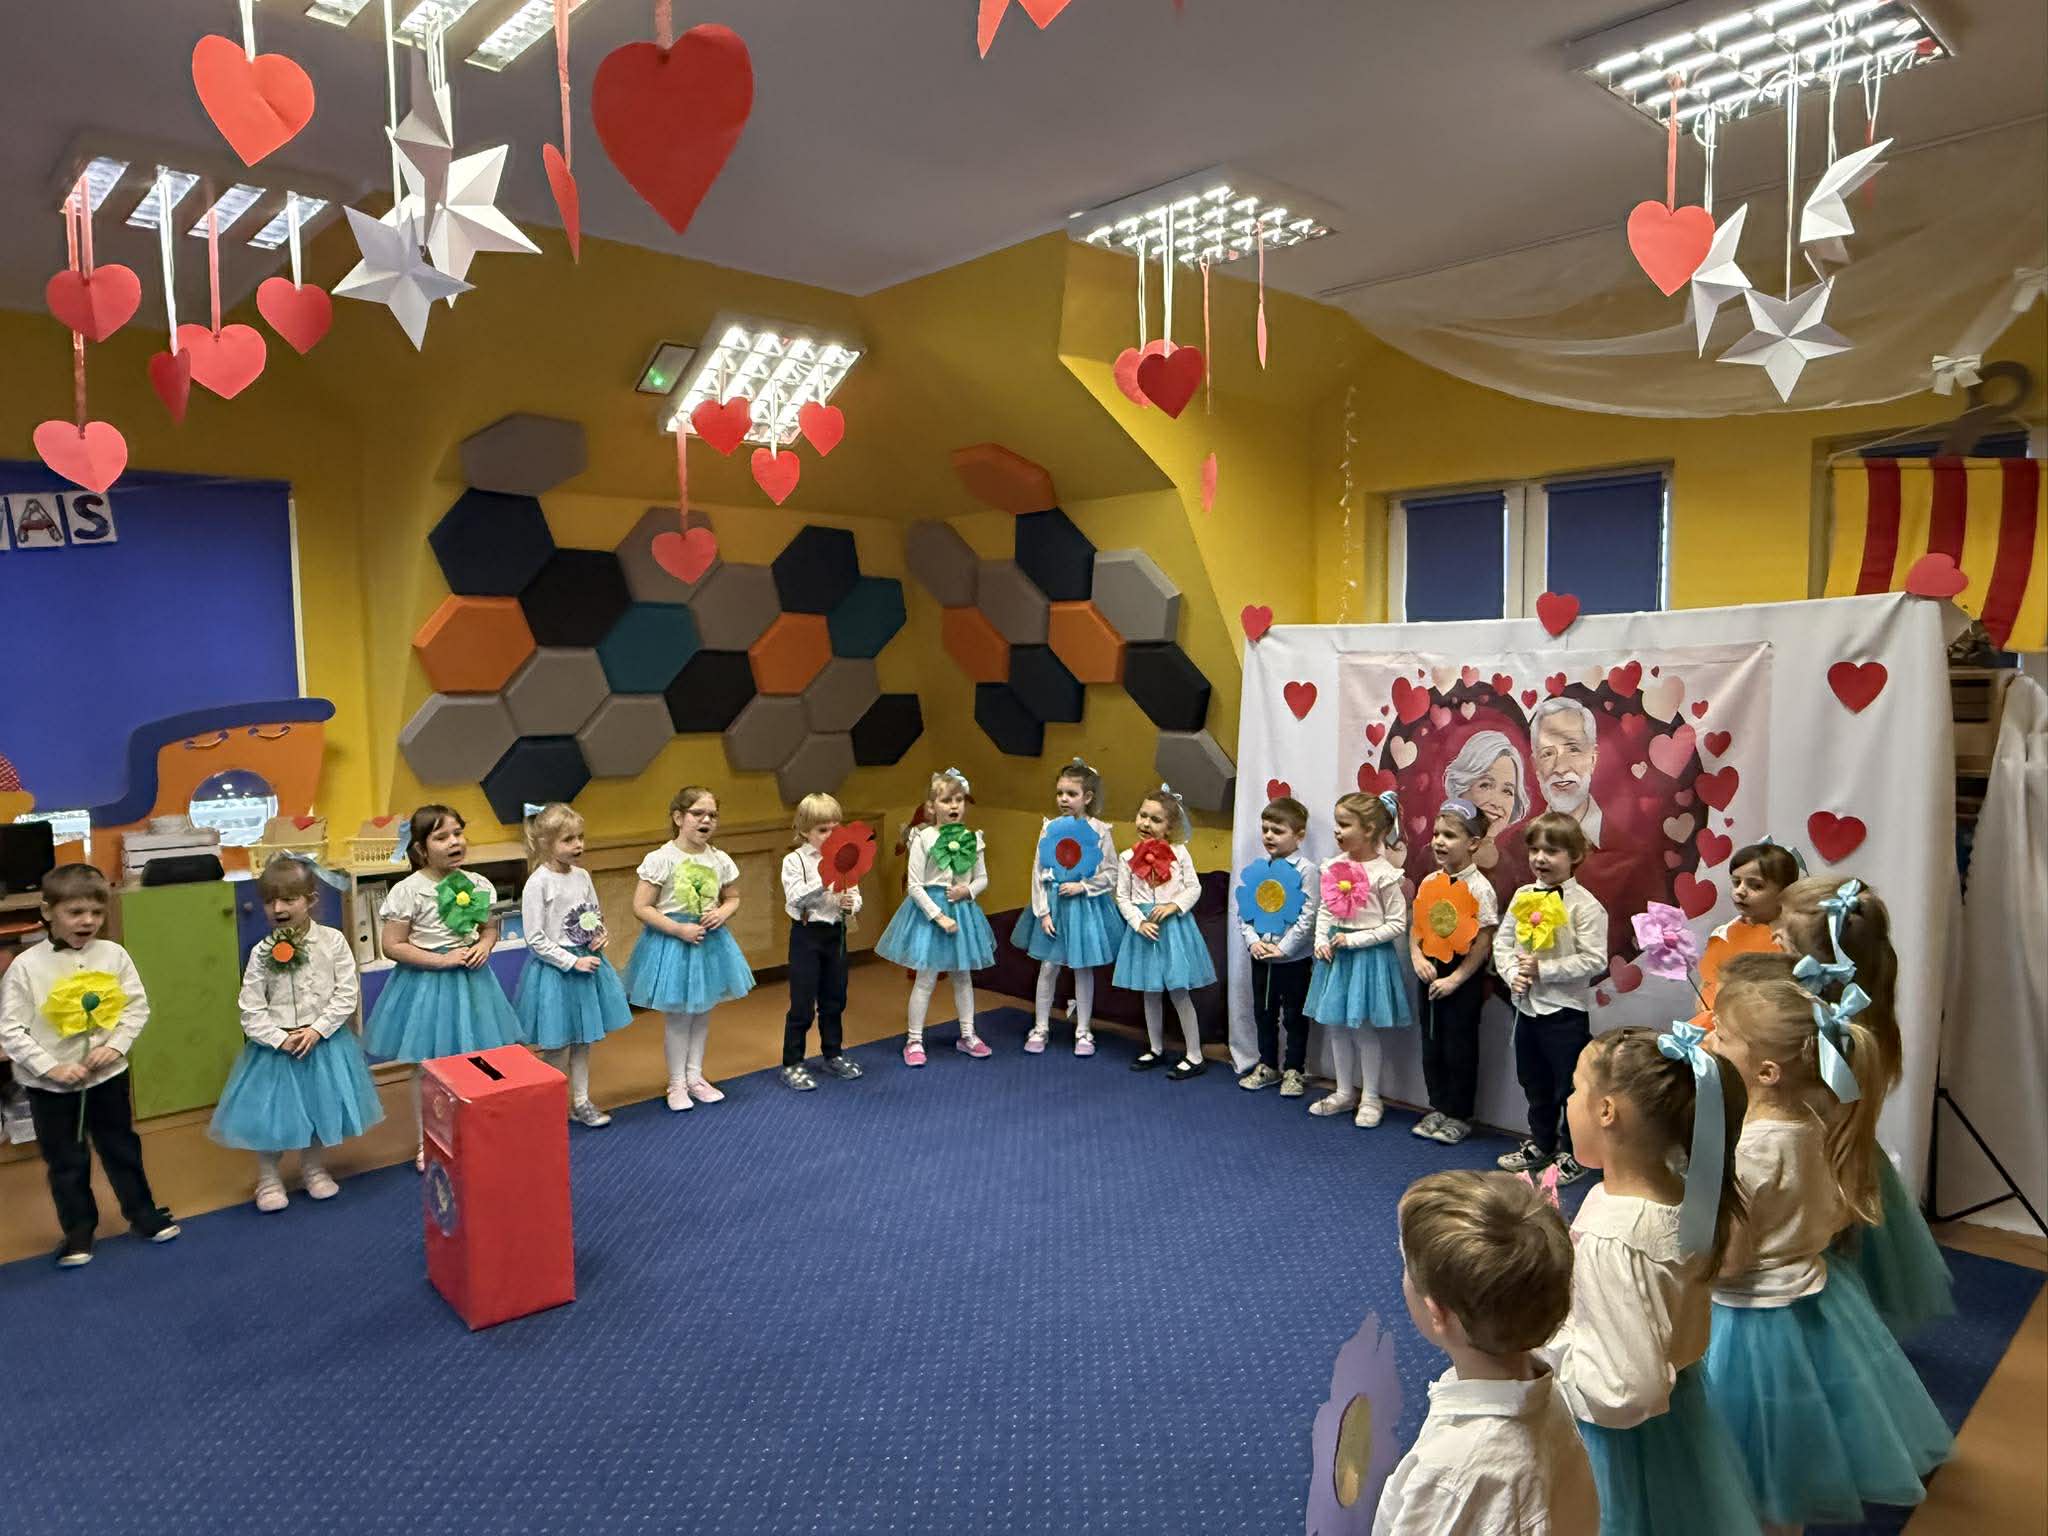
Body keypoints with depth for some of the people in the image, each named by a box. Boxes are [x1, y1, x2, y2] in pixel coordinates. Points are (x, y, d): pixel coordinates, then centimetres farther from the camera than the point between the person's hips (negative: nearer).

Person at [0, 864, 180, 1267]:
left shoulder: (113, 954, -7)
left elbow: (137, 1006, -2)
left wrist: (115, 1045, -15)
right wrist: (52, 1067, -18)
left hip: (108, 1075, 2)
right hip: (49, 1084, -2)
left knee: (122, 1148, 17)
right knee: (65, 1161, 12)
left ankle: (143, 1214, 33)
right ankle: (78, 1231, 29)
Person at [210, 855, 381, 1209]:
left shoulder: (333, 941, -10)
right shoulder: (262, 953, -8)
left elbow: (346, 995, -8)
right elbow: (251, 1010, -7)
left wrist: (317, 1030, -16)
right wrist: (280, 1039, -16)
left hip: (324, 1042, 0)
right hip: (275, 1046, 0)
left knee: (321, 1106, 14)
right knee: (269, 1112, 7)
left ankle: (314, 1168, 37)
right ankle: (268, 1179, 30)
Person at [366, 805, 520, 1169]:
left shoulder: (478, 885, -2)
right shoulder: (409, 890, -15)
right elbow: (392, 946, -13)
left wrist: (484, 946, -9)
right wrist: (442, 960, -18)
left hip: (470, 981, 4)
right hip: (427, 984, -4)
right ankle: (425, 1145, 25)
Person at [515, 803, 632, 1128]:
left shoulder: (582, 876, 2)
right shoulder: (538, 883, -17)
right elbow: (536, 940, -17)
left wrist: (600, 935, -5)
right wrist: (572, 962, -18)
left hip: (586, 961, 6)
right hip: (554, 968, -6)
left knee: (583, 1041, 17)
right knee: (557, 1048, 3)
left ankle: (581, 1102, 29)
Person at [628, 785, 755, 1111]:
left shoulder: (720, 861, -2)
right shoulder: (661, 859, -16)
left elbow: (733, 898, 13)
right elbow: (641, 907, -15)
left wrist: (722, 913, -9)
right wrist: (679, 929, -22)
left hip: (710, 940, 5)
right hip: (671, 942, -5)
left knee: (702, 1011, 14)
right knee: (677, 1015, 4)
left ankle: (694, 1076, 31)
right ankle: (677, 1084, 21)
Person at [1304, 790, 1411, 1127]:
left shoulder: (1383, 874, -14)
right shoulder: (1334, 866, 2)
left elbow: (1397, 924, -12)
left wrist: (1355, 940, -16)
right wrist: (1321, 940, -4)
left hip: (1369, 955, -6)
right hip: (1335, 952, 6)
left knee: (1363, 1028, 3)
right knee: (1336, 1026, 13)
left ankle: (1370, 1098, 20)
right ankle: (1345, 1092, 28)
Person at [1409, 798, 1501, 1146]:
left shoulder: (1479, 888, -14)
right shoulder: (1429, 882, 3)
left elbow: (1483, 943, -15)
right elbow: (1416, 925, 9)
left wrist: (1456, 979, -16)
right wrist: (1417, 957, -8)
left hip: (1463, 977, -6)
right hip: (1430, 972, 6)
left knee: (1459, 1047, 4)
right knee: (1431, 1043, 14)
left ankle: (1459, 1115, 18)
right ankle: (1438, 1107, 28)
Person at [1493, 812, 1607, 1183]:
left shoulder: (1585, 905, -14)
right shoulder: (1523, 896, 3)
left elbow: (1594, 960, -18)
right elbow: (1502, 941, 7)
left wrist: (1544, 970, -20)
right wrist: (1512, 973, -10)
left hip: (1565, 1011, -6)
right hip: (1526, 1005, 6)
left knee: (1570, 1086, 6)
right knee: (1534, 1083, 20)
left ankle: (1574, 1154, 23)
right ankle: (1541, 1143, 37)